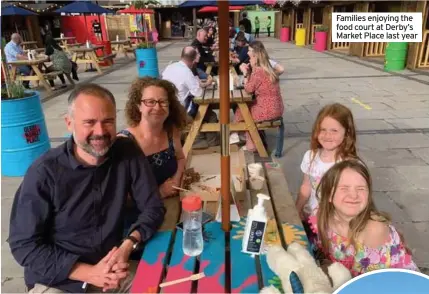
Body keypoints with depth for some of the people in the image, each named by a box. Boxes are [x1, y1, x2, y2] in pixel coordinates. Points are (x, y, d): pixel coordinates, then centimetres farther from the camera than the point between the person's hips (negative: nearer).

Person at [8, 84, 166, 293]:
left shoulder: (128, 153, -10)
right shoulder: (44, 172, -16)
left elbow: (153, 207, -4)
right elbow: (24, 245, -12)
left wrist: (127, 246, -21)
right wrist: (90, 273, -19)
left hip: (115, 270, 3)